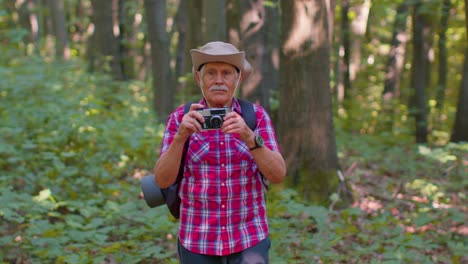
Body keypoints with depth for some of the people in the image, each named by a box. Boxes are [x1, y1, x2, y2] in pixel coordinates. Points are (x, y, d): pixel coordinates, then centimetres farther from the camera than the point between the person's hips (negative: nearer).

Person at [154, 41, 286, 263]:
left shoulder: (257, 116, -3)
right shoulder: (181, 118, -3)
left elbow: (278, 174, -14)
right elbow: (162, 179, -13)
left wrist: (248, 136, -31)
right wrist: (181, 136, -30)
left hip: (248, 240, 0)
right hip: (199, 241, 0)